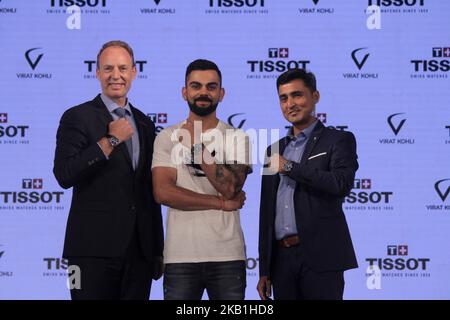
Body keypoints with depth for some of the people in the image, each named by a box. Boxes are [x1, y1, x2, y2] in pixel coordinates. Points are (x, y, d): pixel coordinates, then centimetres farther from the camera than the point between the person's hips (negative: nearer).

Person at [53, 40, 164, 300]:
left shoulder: (144, 123, 16)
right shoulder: (78, 117, -1)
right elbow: (64, 176, -14)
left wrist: (158, 249, 18)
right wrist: (110, 140, -15)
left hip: (141, 250, 5)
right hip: (95, 249, -5)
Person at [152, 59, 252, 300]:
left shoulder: (237, 138, 4)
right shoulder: (167, 137, 4)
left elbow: (230, 188, -10)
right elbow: (163, 192, -8)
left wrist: (198, 144, -11)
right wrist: (221, 203, -9)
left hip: (228, 255, 0)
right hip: (180, 256, 0)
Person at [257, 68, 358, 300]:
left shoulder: (338, 140, 2)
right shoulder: (275, 150, 18)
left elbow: (342, 184, -18)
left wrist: (289, 167, -11)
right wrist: (264, 270, 15)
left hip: (320, 257, -5)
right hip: (281, 259, 5)